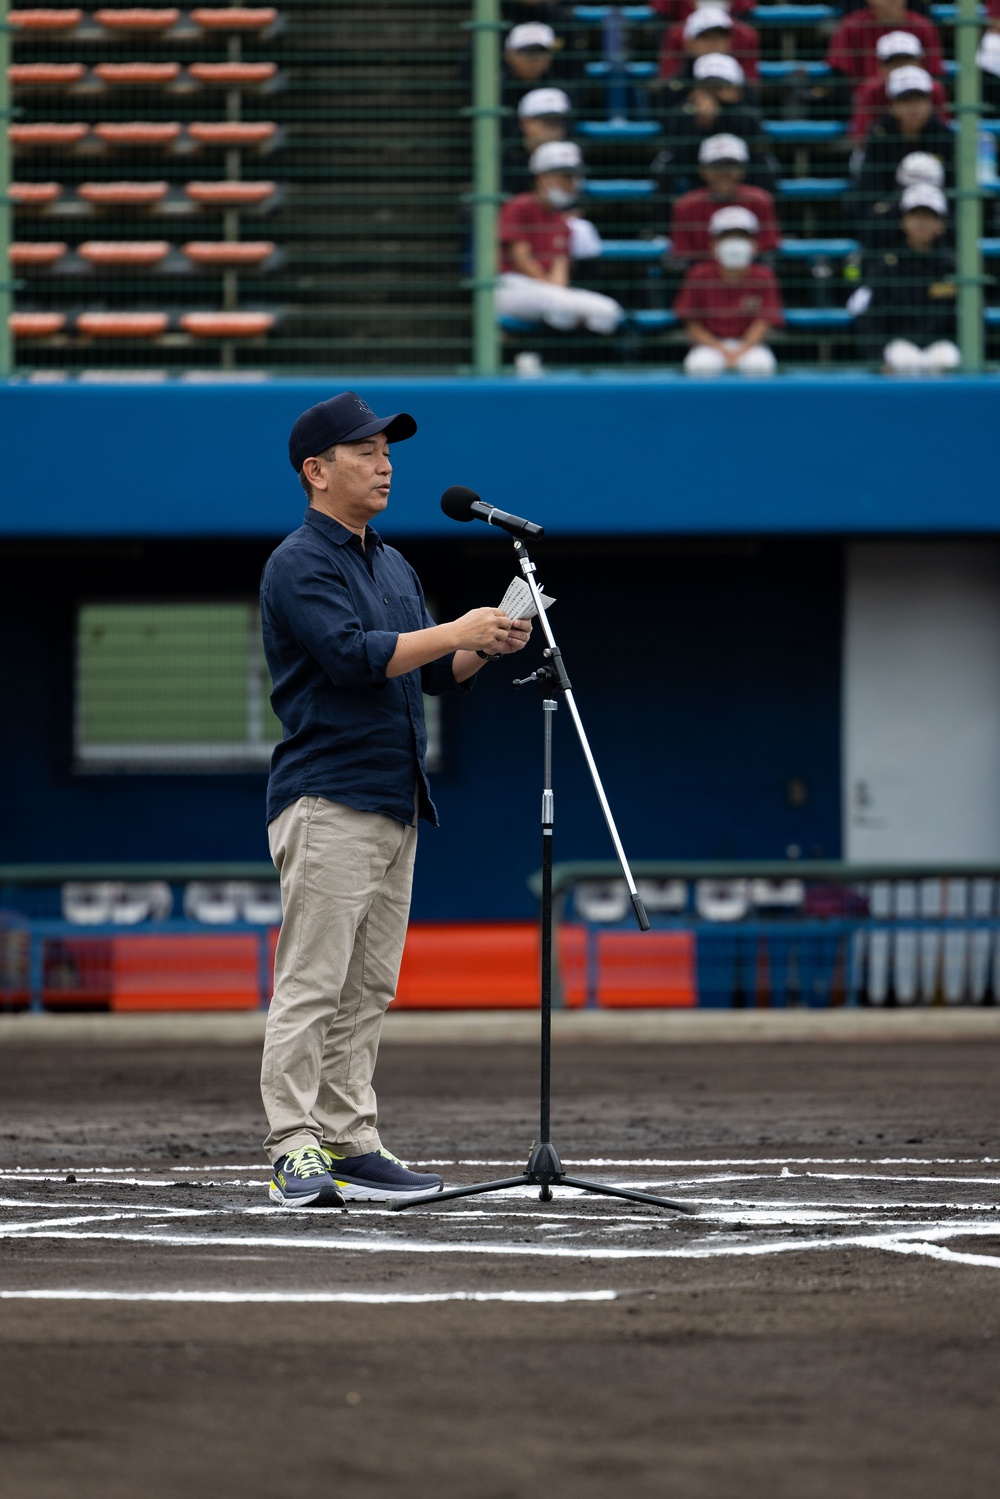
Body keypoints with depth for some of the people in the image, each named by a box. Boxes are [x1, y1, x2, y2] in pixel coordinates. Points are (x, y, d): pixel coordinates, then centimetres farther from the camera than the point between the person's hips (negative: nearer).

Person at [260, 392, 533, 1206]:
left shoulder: (394, 566, 20)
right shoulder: (300, 564, -8)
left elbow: (432, 672, 19)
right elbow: (353, 654, -20)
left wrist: (486, 648, 0)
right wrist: (456, 632, -17)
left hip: (395, 803, 9)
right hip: (328, 797, -9)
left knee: (367, 989, 8)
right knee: (311, 984, -11)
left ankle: (352, 1147, 10)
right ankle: (296, 1154, -13)